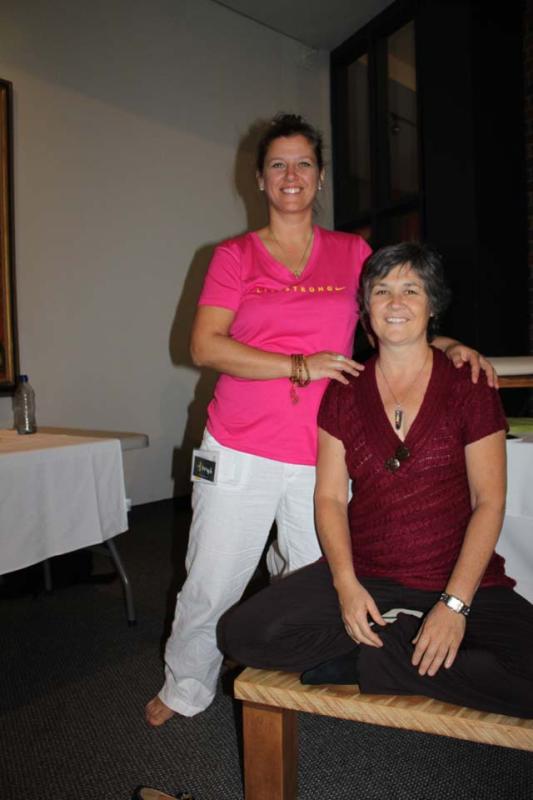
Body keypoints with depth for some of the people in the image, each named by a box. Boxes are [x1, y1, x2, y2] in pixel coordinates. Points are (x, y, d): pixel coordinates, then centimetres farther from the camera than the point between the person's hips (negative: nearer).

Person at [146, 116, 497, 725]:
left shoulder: (352, 253, 10)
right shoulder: (234, 256, 5)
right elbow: (204, 347, -7)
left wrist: (446, 346, -6)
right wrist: (299, 367, -17)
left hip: (320, 456, 2)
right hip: (239, 452, -1)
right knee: (210, 586, 7)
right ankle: (185, 688, 35)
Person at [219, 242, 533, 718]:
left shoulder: (469, 389, -1)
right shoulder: (344, 395, 6)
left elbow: (489, 502, -4)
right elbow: (330, 497, 2)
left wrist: (455, 603, -14)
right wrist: (346, 584, -13)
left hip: (460, 578, 0)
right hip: (364, 574, 1)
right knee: (240, 633, -16)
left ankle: (356, 661, -9)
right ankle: (409, 642, -4)